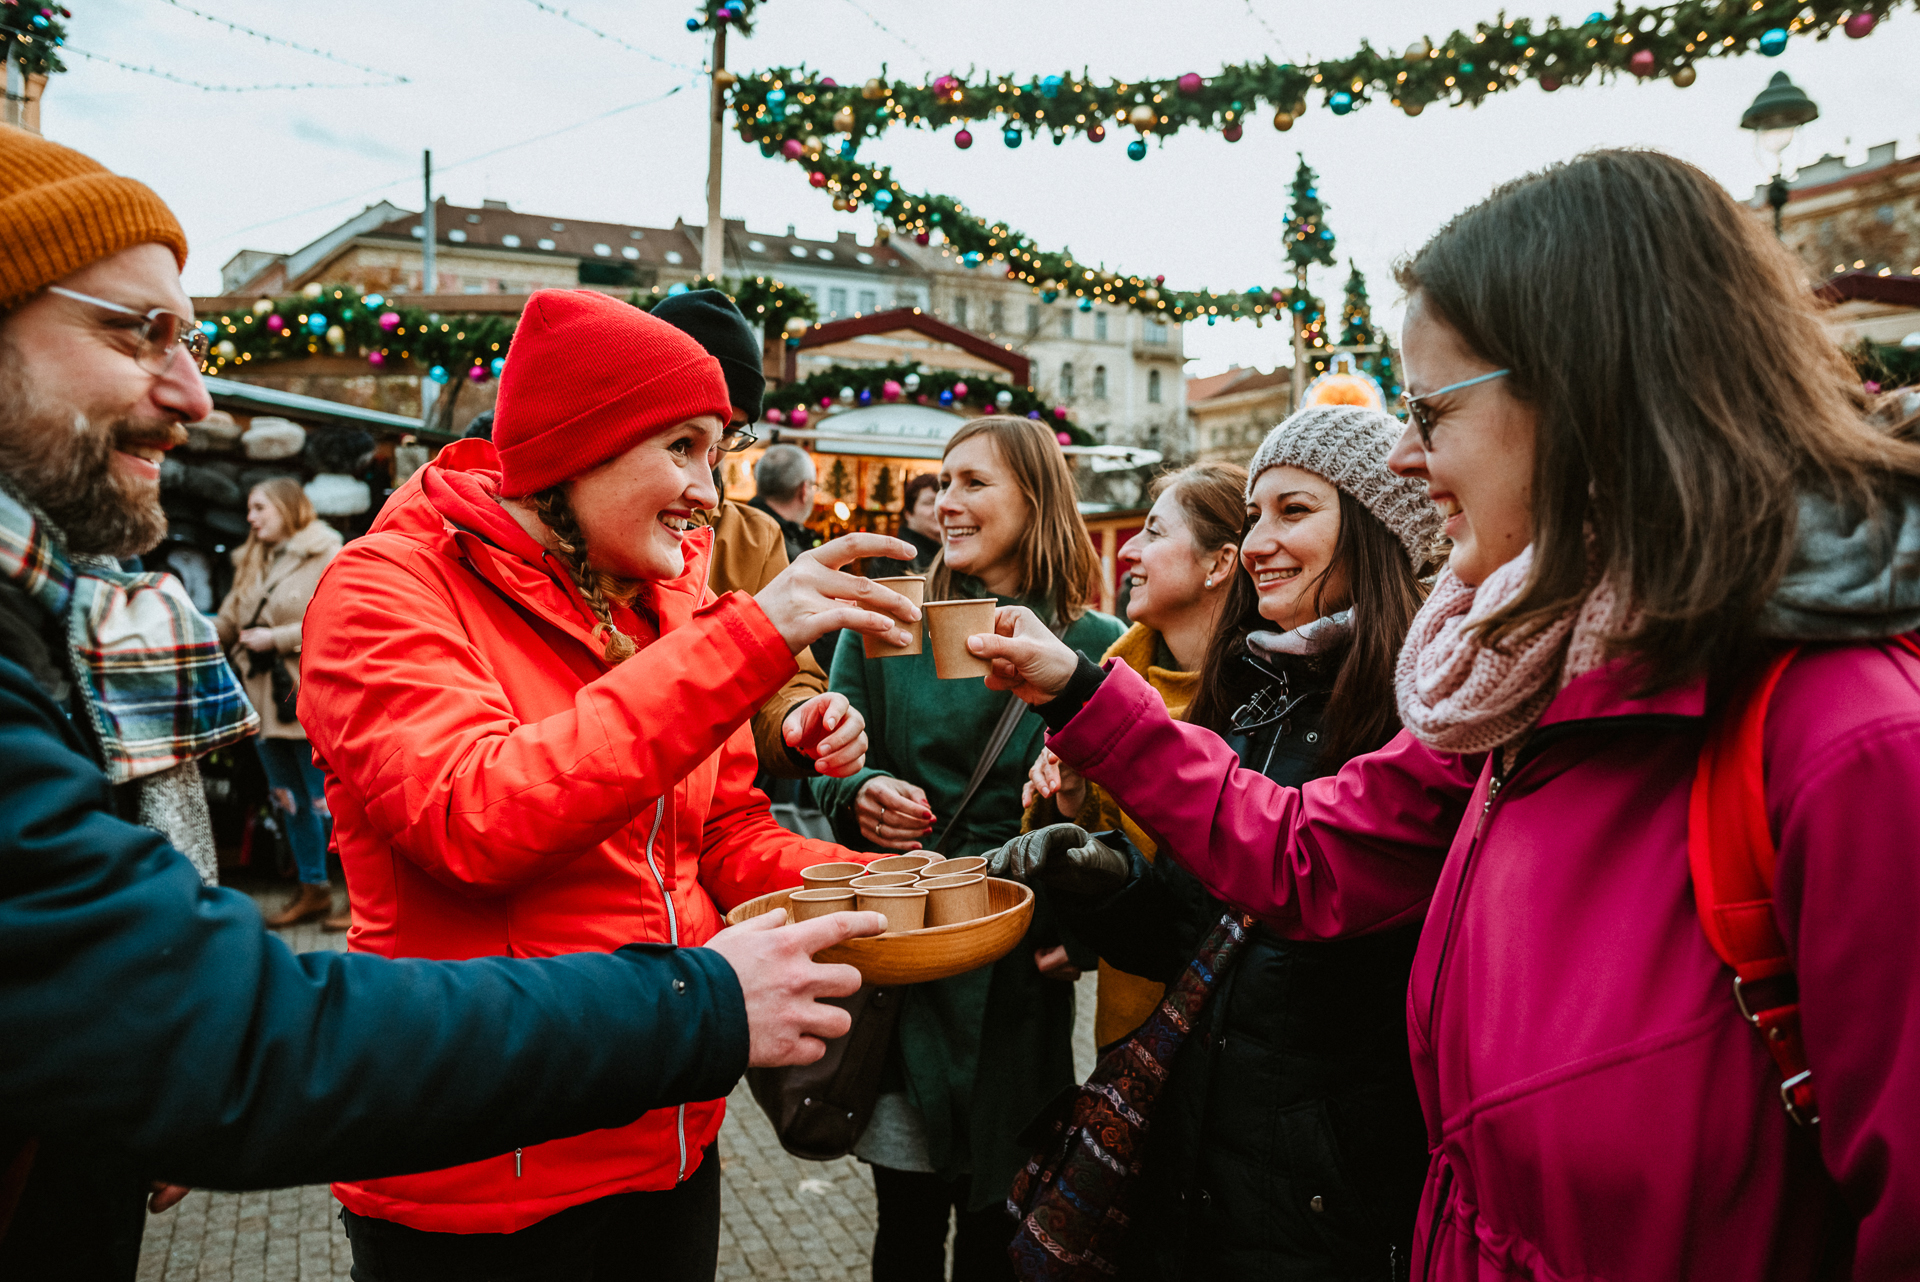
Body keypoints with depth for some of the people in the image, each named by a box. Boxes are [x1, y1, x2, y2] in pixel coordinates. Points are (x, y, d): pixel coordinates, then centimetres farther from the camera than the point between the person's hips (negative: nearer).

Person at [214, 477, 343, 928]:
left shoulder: (326, 557, -8)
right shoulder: (252, 563, 16)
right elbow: (228, 621, 16)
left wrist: (277, 638, -17)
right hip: (267, 702, 8)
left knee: (328, 801, -5)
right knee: (289, 800, 14)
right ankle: (314, 890, 26)